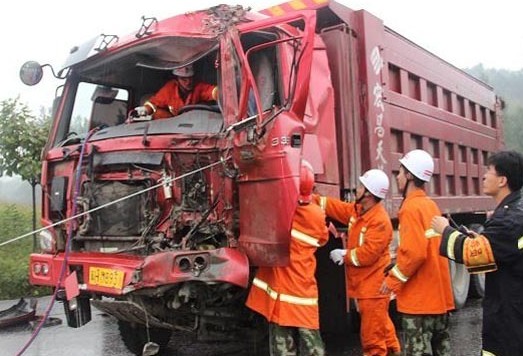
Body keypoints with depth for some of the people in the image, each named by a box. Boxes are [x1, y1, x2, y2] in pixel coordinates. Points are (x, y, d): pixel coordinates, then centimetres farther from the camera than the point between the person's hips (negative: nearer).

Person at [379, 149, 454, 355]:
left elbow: (415, 253, -24)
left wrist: (393, 280, -12)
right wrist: (397, 271, 17)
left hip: (419, 299, -9)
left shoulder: (411, 207, -15)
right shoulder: (431, 205, 11)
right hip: (439, 294, 9)